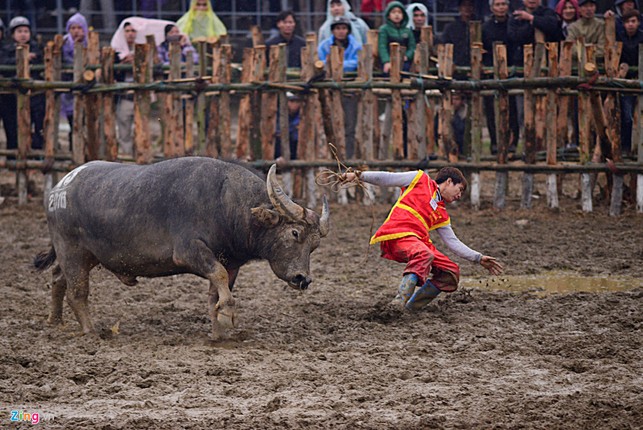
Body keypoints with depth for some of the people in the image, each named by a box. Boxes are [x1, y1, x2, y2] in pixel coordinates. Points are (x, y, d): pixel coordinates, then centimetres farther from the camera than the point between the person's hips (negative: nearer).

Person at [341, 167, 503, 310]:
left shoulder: (442, 215, 28)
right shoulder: (420, 180, 15)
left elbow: (453, 242, 26)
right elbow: (387, 179, 12)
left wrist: (479, 258, 19)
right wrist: (359, 175, 2)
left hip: (418, 241, 7)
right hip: (397, 234, -7)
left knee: (451, 272, -2)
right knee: (424, 255, -36)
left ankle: (411, 307, -6)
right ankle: (400, 302, -47)